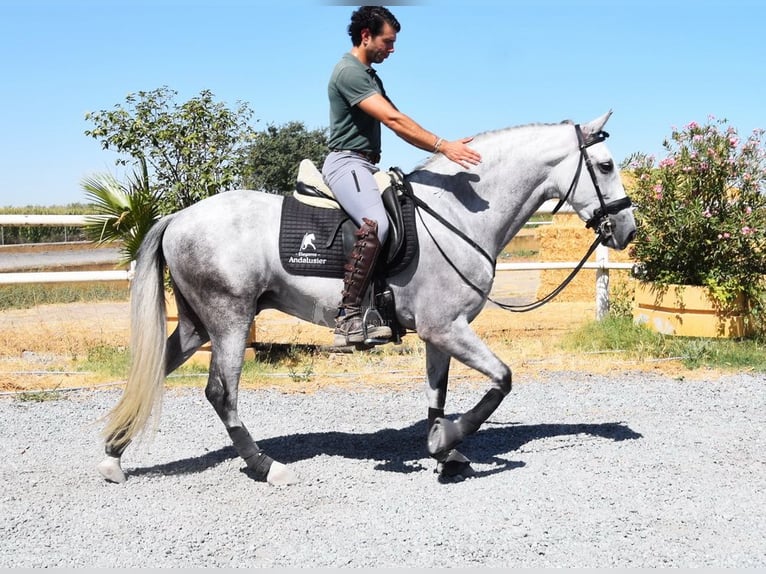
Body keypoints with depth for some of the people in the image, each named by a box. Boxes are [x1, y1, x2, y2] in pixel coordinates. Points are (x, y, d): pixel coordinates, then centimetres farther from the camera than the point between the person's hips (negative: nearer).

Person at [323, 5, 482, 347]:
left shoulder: (371, 76, 22)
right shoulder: (349, 71, -11)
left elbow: (396, 119, 16)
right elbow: (393, 120, -21)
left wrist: (443, 146, 6)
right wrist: (443, 146, -24)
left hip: (365, 166, 11)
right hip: (347, 162, -11)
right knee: (375, 225, -33)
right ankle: (348, 318, -33)